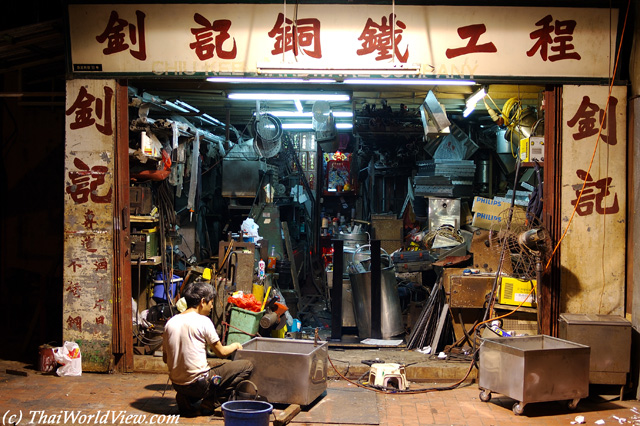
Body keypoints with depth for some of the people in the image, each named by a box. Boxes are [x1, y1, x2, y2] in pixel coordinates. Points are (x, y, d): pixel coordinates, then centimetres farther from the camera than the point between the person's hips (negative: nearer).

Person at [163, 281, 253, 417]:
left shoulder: (170, 322, 5)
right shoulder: (203, 321, -12)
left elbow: (165, 358, 12)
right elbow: (221, 353, -4)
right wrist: (235, 345, 16)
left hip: (176, 384, 7)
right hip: (198, 384, -7)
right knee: (247, 365, 1)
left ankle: (186, 401, 11)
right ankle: (207, 405, -2)